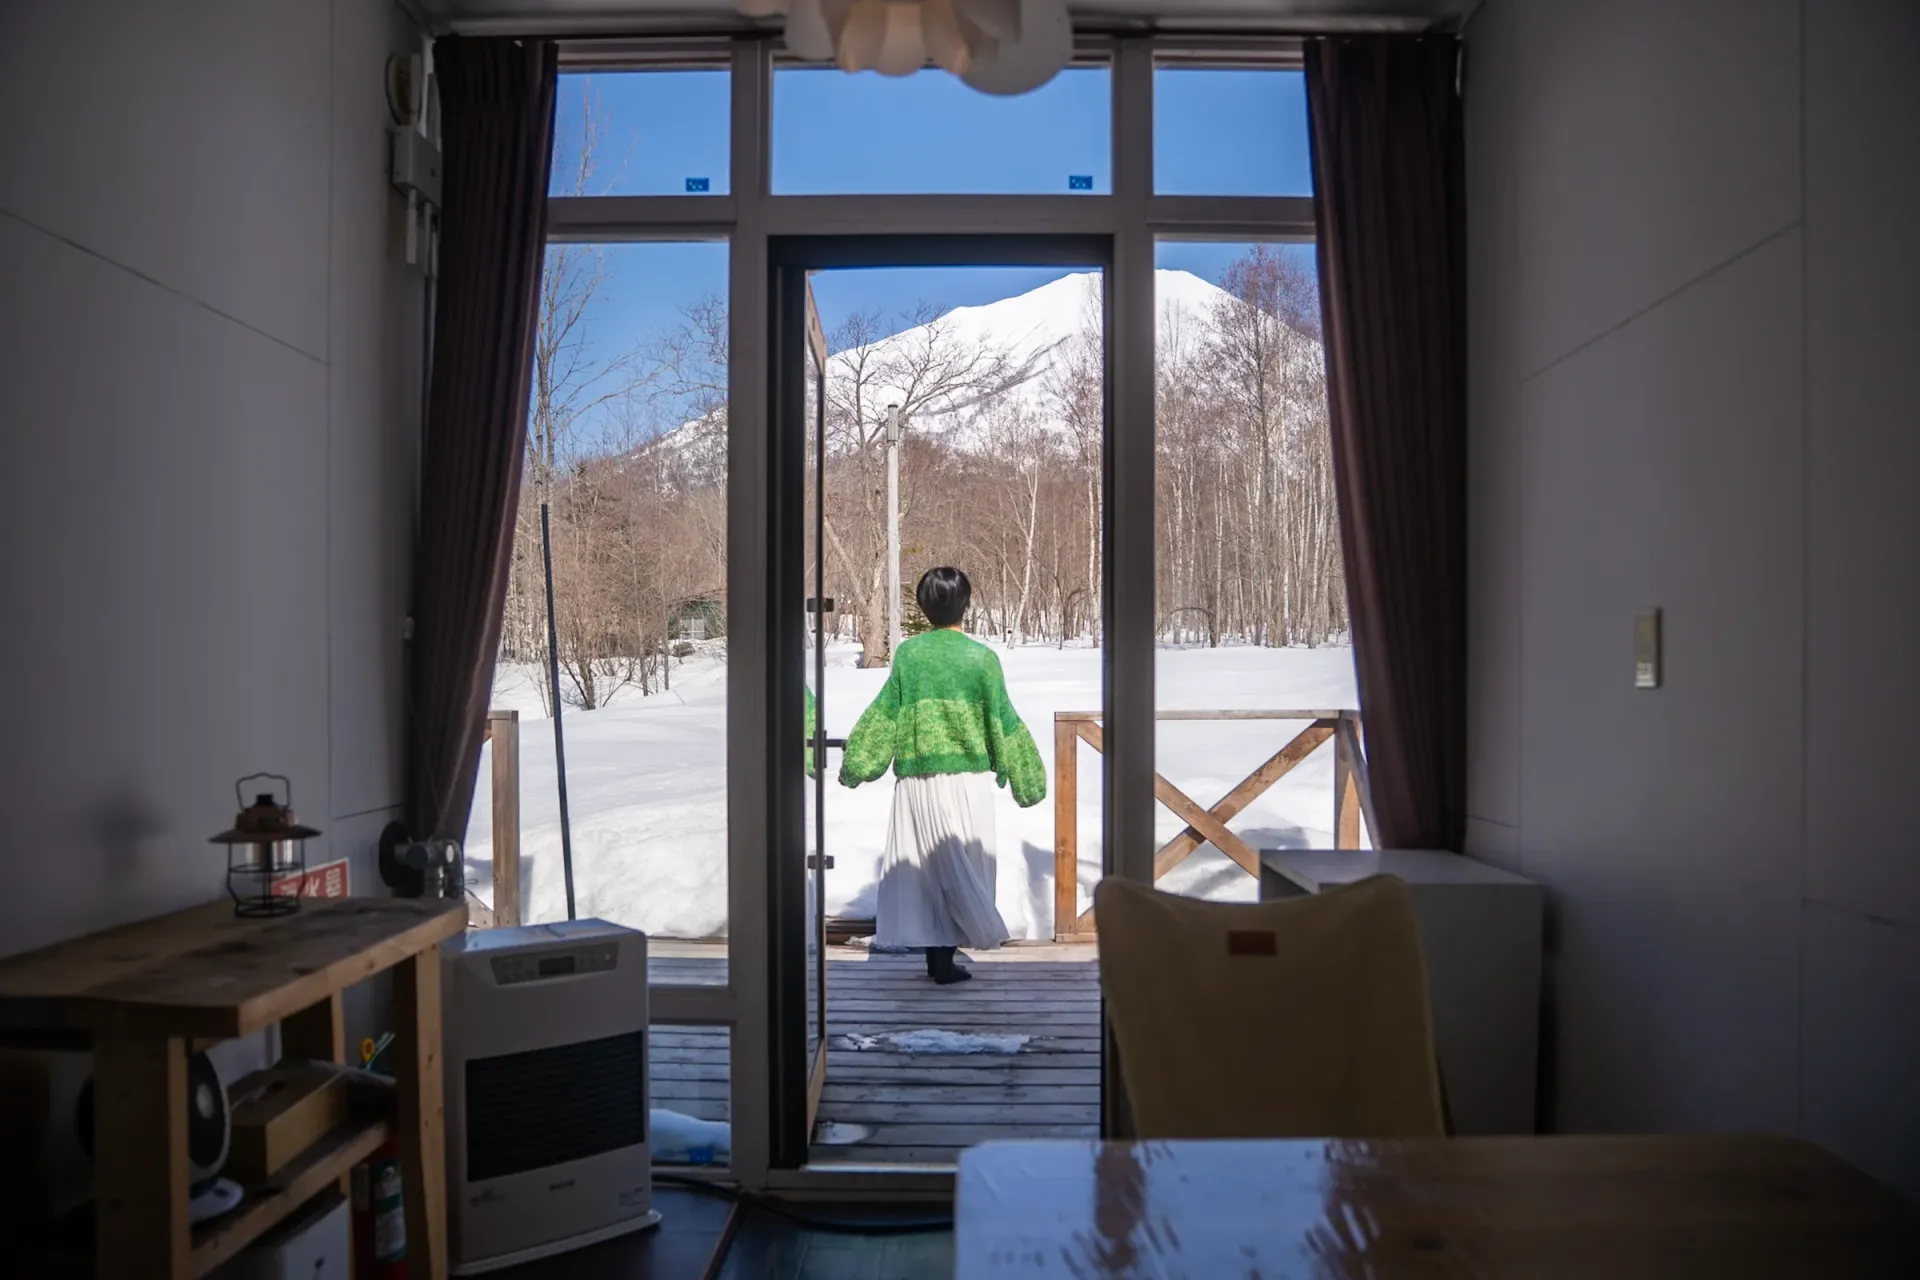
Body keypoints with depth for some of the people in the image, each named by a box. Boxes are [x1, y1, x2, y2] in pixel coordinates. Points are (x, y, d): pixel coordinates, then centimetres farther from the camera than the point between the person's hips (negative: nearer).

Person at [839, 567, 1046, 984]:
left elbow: (883, 714, 2)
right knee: (961, 865, 7)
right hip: (967, 778, -2)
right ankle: (944, 957, 6)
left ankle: (935, 953, 13)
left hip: (917, 778, 2)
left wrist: (856, 764, 10)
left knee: (925, 865, 10)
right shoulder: (981, 656, -5)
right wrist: (1019, 775, 10)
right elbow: (1003, 721, -1)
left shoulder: (908, 653, 0)